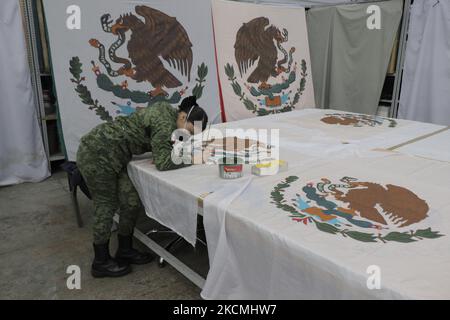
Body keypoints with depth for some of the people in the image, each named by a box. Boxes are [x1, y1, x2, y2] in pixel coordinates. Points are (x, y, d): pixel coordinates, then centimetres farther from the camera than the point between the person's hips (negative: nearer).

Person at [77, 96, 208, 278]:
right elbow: (163, 163, -27)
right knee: (106, 206, 2)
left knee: (131, 203, 7)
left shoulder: (169, 113, 4)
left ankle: (125, 250, 24)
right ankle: (101, 263, 18)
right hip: (96, 154, -9)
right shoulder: (165, 123, -24)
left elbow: (160, 152, 10)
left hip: (111, 157, 9)